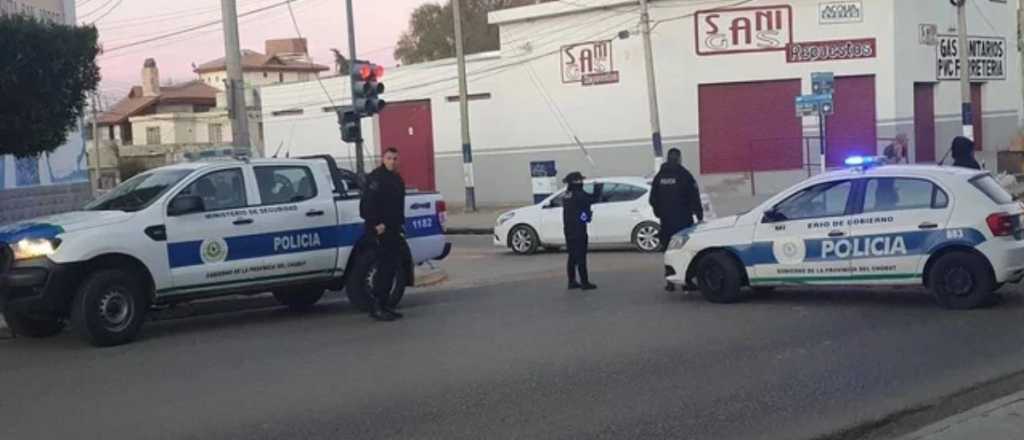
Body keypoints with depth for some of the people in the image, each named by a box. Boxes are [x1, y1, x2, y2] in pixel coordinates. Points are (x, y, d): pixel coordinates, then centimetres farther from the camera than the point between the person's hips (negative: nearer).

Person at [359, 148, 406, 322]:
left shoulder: (397, 180, 19)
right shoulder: (375, 178, -11)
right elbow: (367, 203, -20)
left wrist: (400, 223, 18)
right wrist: (376, 224, -22)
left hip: (393, 229, 10)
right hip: (380, 229, -10)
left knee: (393, 265, 10)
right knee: (385, 266, -12)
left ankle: (385, 305, 17)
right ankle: (376, 307, -9)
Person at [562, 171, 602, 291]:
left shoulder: (566, 196, 10)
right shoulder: (579, 195, -15)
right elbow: (594, 198, -13)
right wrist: (599, 187, 5)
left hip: (568, 230, 8)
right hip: (579, 230, -8)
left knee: (572, 257, 13)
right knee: (581, 257, -6)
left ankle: (572, 282, 17)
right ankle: (585, 283, -4)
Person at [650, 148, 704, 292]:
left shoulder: (659, 176, 6)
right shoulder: (684, 175, -6)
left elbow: (653, 199, 10)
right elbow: (694, 198, -8)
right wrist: (699, 216, -2)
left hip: (666, 220, 4)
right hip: (683, 220, -3)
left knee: (669, 250, 8)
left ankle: (670, 281, 6)